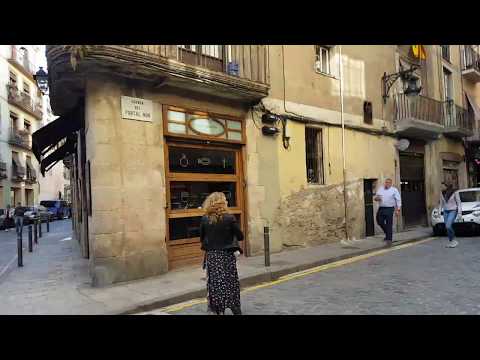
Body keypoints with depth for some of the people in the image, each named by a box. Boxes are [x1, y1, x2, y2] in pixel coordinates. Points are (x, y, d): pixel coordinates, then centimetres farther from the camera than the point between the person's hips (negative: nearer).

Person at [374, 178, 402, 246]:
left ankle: (389, 239, -1)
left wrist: (398, 210, -10)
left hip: (389, 209, -5)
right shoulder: (380, 189, 12)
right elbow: (375, 197, 17)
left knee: (389, 225, -7)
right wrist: (376, 198, -9)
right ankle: (387, 233, 32)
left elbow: (398, 200, -3)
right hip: (381, 209, 5)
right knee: (380, 222, 7)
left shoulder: (394, 190, -1)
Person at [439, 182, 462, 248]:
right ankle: (451, 241, 16)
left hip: (453, 211, -5)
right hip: (445, 211, 5)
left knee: (448, 226, -19)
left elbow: (459, 203, -8)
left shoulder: (455, 192, -12)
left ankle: (453, 240, -1)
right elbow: (441, 203, 12)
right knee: (447, 227, 4)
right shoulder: (442, 193, 2)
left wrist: (459, 213, -12)